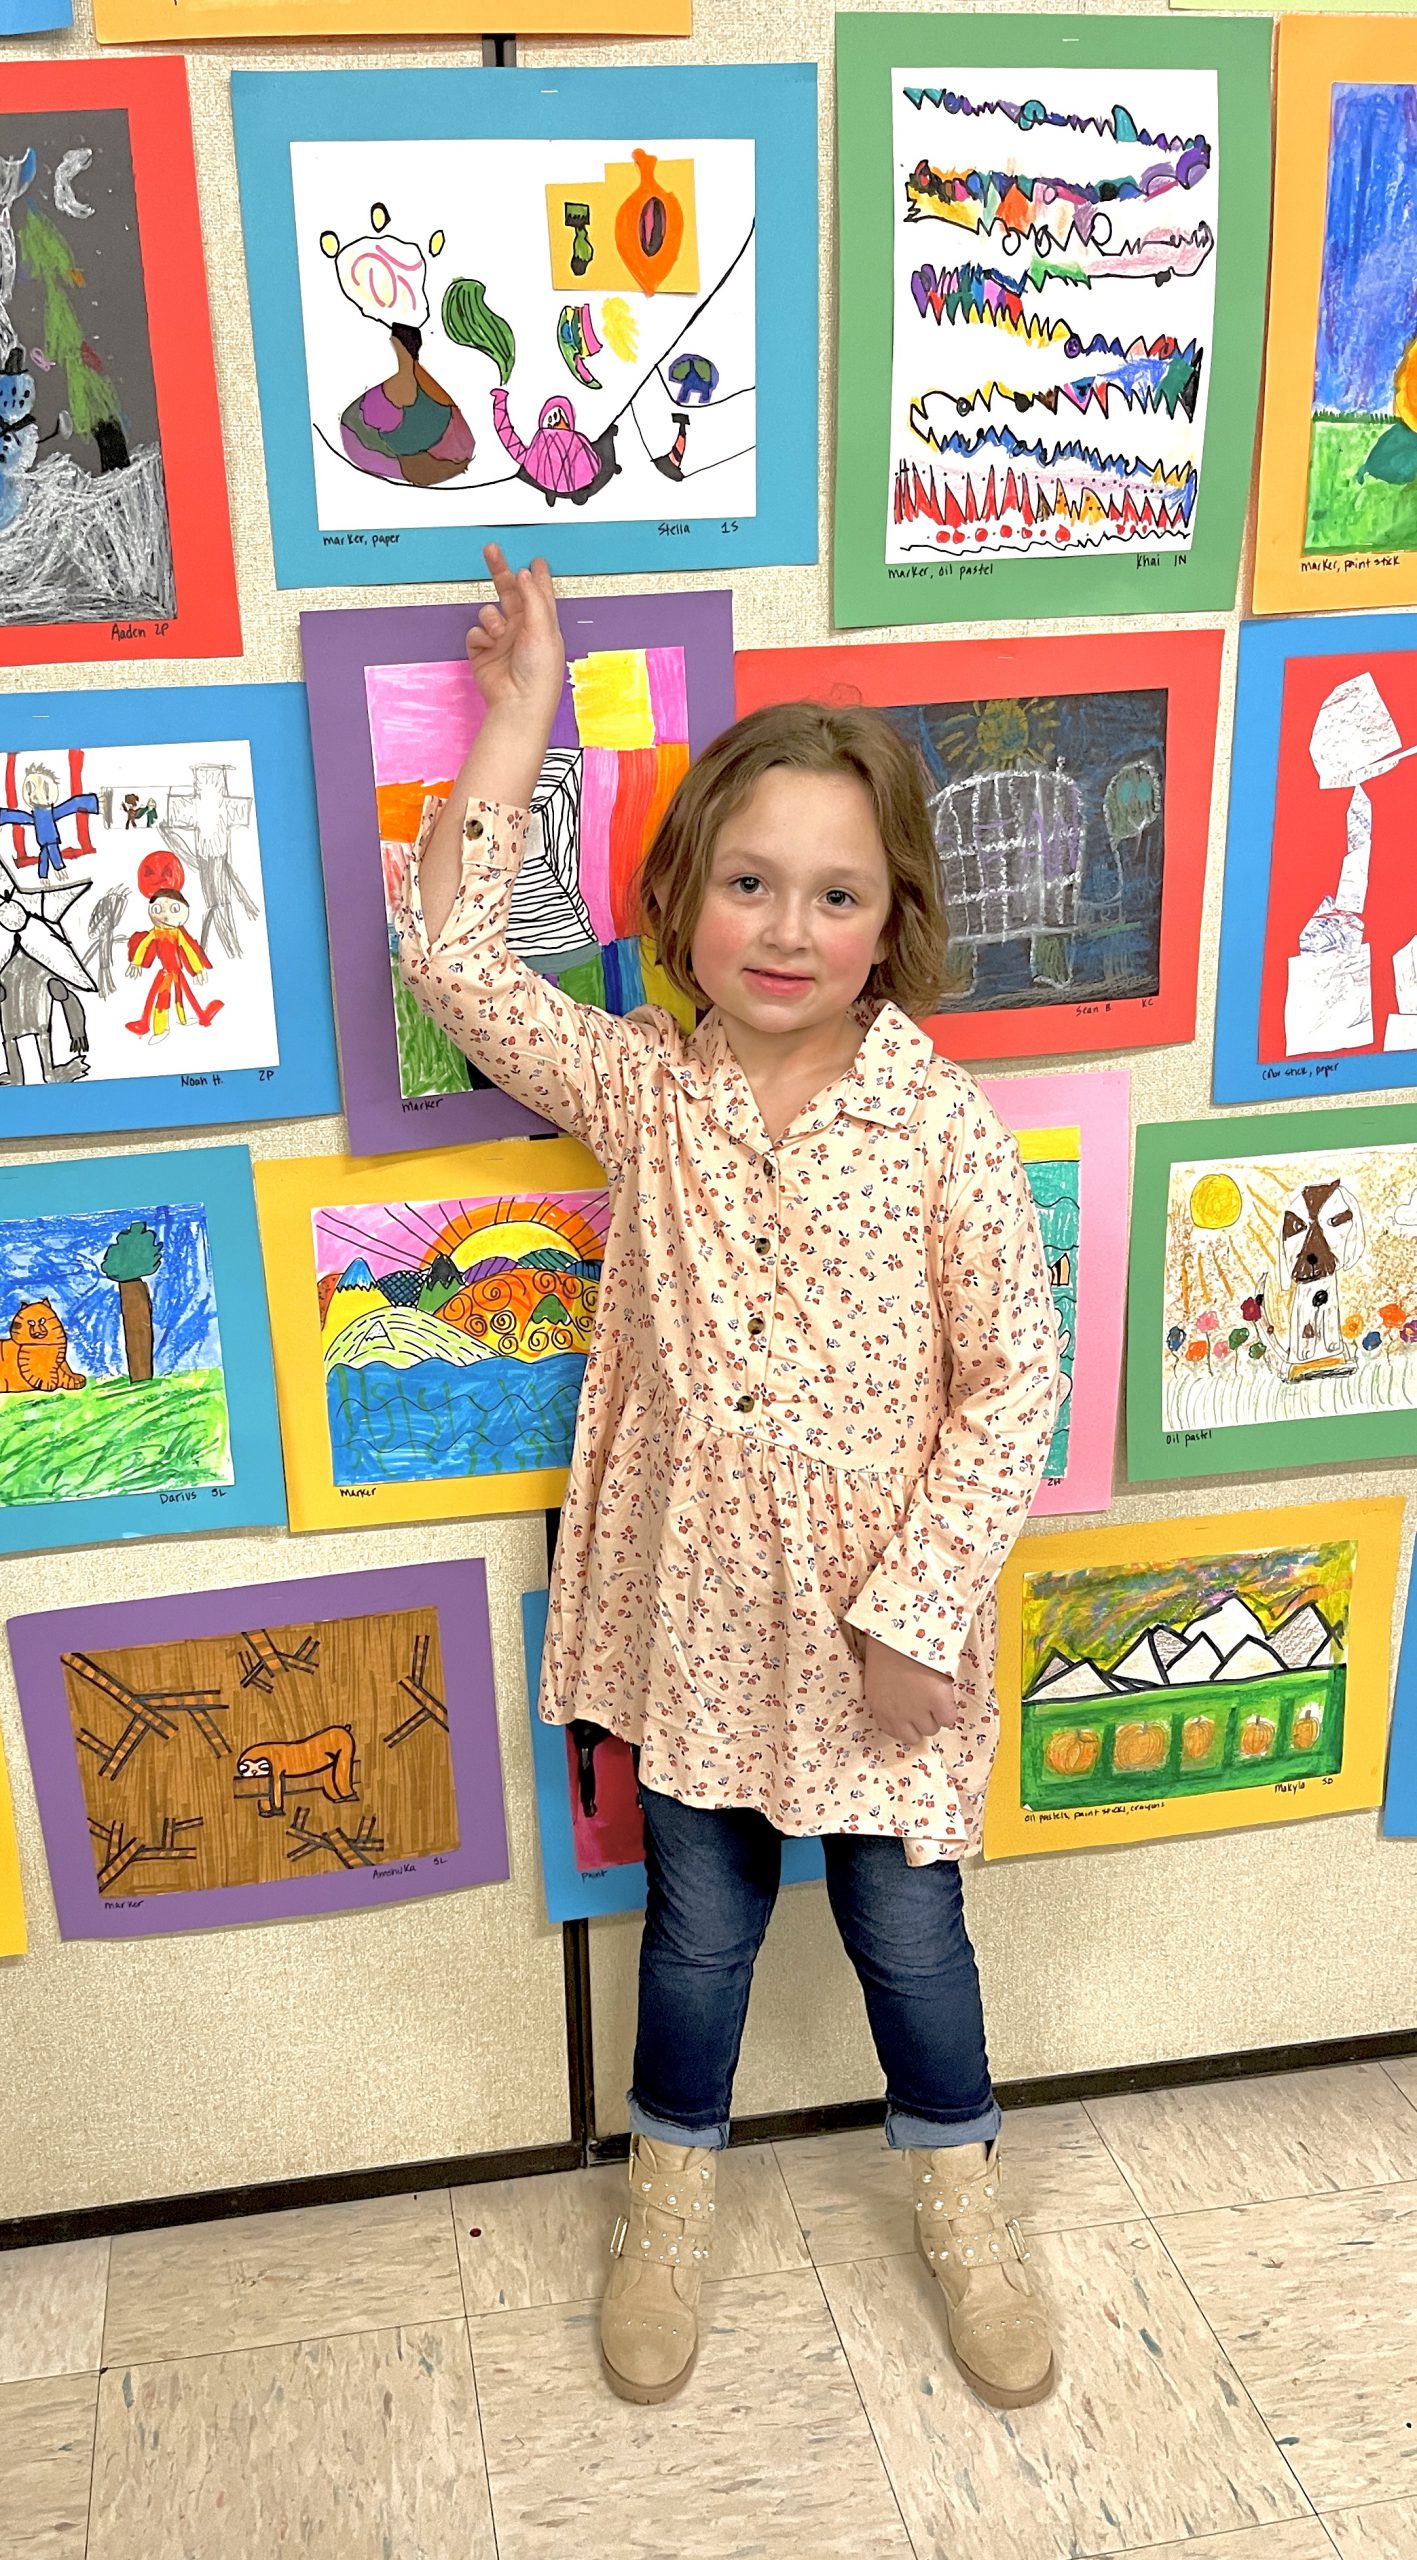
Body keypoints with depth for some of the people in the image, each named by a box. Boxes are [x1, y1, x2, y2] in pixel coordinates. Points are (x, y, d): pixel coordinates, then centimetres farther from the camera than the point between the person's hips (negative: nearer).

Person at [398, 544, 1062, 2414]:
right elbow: (456, 954, -9)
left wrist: (925, 1606, -14)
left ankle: (958, 2190, 45)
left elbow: (1013, 1377, -11)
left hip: (882, 1614, -1)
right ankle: (673, 2193, 45)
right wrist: (518, 716, -7)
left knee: (906, 1923, 17)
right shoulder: (640, 1091, -7)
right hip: (693, 1602, 2)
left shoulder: (945, 1132, -14)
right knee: (701, 1920, 19)